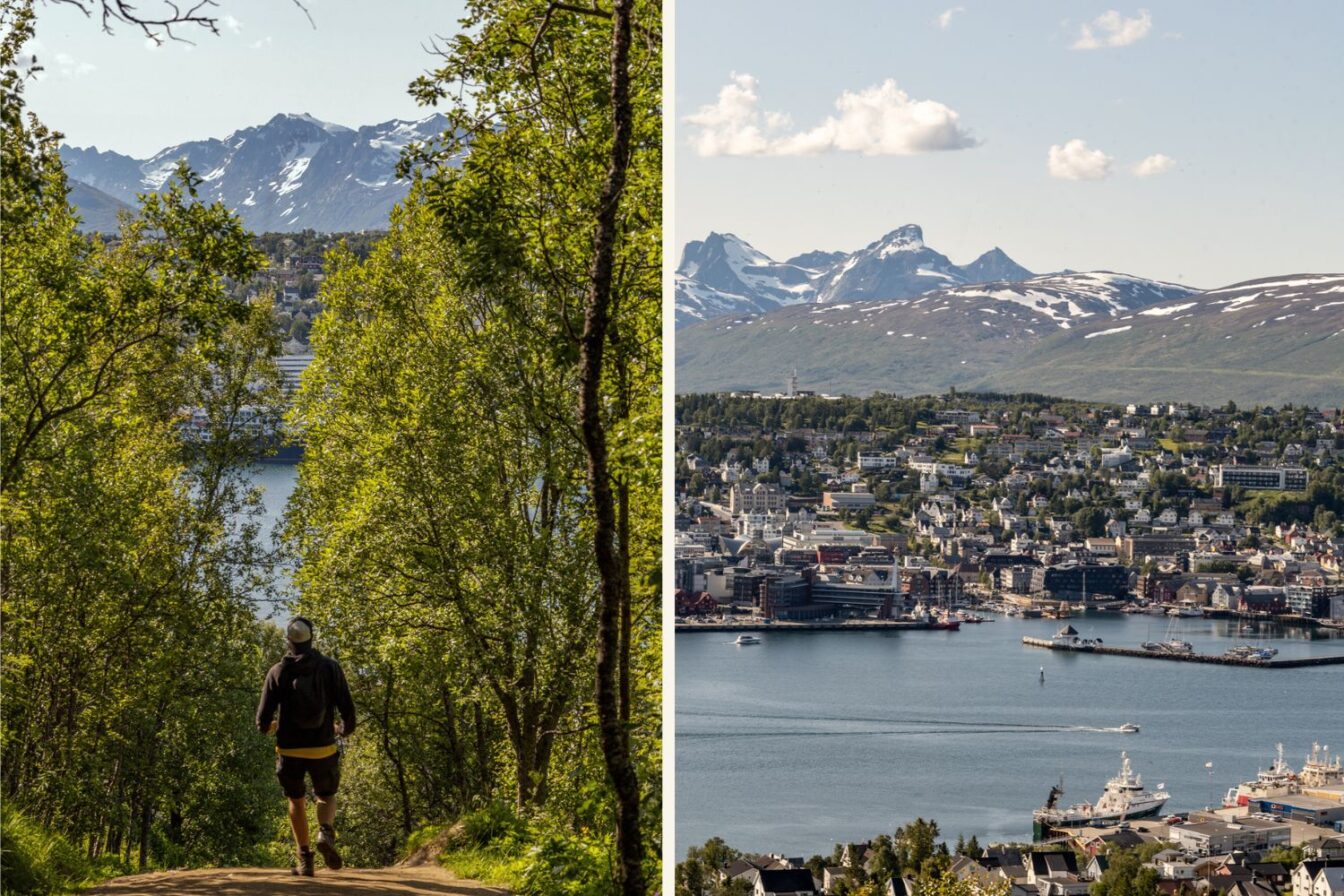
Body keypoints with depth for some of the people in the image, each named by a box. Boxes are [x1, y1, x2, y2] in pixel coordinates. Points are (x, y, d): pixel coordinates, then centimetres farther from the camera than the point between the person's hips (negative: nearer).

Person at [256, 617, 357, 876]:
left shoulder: (278, 672, -2)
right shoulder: (330, 667, -1)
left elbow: (263, 721, -3)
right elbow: (348, 709, -4)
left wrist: (268, 727, 22)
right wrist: (343, 728, 20)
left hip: (290, 750, 0)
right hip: (323, 749, 0)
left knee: (296, 801, 23)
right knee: (327, 797, 23)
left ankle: (304, 859, 14)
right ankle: (326, 833, -9)